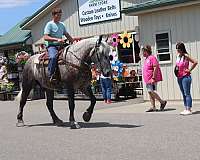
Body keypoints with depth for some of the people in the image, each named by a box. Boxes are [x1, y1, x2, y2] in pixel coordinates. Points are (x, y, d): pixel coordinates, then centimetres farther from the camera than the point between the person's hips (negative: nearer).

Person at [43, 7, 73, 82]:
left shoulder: (62, 25, 18)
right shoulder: (49, 24, -3)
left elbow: (67, 35, 26)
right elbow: (45, 37, -12)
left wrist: (73, 41, 10)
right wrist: (57, 39, -22)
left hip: (60, 45, 7)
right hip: (51, 45, -7)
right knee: (53, 57, -36)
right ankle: (50, 76, -32)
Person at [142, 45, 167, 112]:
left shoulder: (152, 57, -10)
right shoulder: (146, 59, 18)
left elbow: (155, 68, -17)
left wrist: (153, 78, -22)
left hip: (152, 79, -9)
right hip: (147, 79, 9)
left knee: (151, 91, -13)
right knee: (150, 92, 7)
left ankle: (162, 102, 1)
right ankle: (153, 107, 10)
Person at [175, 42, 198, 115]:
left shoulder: (185, 56, -11)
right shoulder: (178, 56, 10)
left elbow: (195, 62, -17)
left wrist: (189, 70, -12)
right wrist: (176, 71, 10)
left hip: (186, 77, -8)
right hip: (179, 77, 8)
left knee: (187, 93, -5)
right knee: (183, 94, 11)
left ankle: (189, 110, -1)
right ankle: (186, 109, 17)